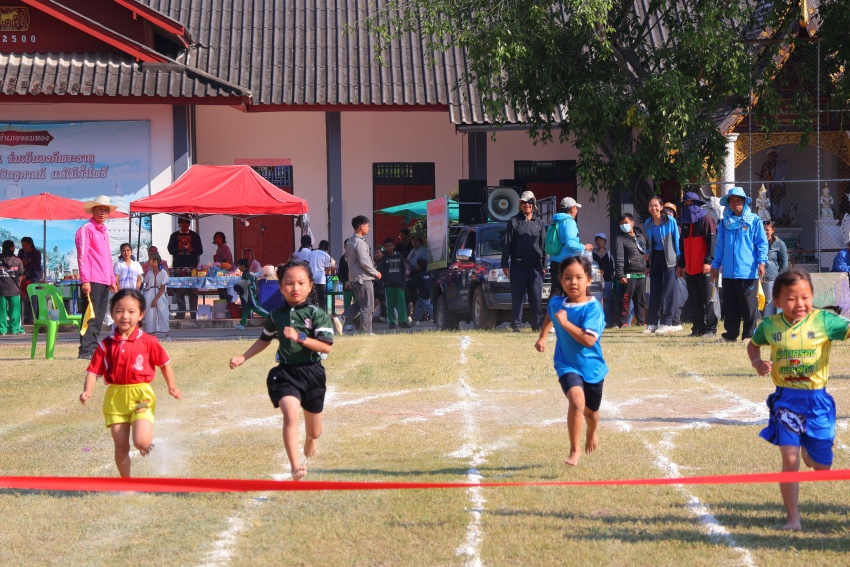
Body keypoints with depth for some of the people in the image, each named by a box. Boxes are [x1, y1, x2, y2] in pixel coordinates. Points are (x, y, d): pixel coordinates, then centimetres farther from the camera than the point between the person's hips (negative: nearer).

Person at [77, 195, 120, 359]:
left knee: (99, 318, 8)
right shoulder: (86, 229, -5)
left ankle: (93, 348, 12)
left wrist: (112, 280, 22)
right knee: (90, 317, -9)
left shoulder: (105, 231, 21)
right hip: (92, 282, -8)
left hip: (105, 282, 8)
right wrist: (85, 280, -17)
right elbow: (82, 256, -11)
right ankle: (85, 350, -9)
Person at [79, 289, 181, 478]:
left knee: (141, 441, -18)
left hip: (141, 395, -2)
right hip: (115, 396, 2)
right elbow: (94, 370, 1)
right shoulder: (106, 345, 1)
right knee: (121, 447, 4)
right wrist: (87, 391, -15)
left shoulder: (148, 342, -3)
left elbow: (164, 362, 7)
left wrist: (172, 386, -2)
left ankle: (148, 447, 19)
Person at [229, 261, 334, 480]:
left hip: (311, 372, 0)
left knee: (314, 430, 15)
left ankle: (310, 439, 55)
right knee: (290, 414, -26)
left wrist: (300, 337, -24)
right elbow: (265, 340, 23)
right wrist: (243, 358, 16)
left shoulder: (317, 314, -6)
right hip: (285, 372, 0)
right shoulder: (276, 315, 5)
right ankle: (295, 467, -30)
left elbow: (326, 347, -13)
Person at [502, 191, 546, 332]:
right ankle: (516, 325, 2)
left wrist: (544, 265, 8)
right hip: (518, 265, -2)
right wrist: (505, 264, -3)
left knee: (536, 297, 0)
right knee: (517, 297, -1)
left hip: (535, 265, 2)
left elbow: (543, 244, 14)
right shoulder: (514, 221, 6)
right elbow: (507, 244, 4)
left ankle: (537, 325, 4)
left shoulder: (539, 222, 13)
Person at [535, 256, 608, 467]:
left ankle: (591, 434, 56)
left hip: (592, 367, -1)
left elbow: (589, 340, -30)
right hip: (568, 365, 1)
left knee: (590, 411, 19)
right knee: (577, 401, -27)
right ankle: (574, 450, -15)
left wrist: (565, 323, -28)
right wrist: (542, 337, 18)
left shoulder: (593, 307, -19)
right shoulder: (556, 304, -5)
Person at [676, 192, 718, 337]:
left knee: (707, 298, -6)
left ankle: (711, 328, -4)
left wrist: (708, 261, -21)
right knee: (694, 299, 6)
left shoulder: (705, 220, -4)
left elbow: (712, 241, -12)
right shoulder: (685, 222, 20)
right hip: (690, 269, 7)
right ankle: (698, 328, 9)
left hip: (703, 268, -7)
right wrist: (680, 264, 21)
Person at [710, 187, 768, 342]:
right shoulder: (725, 223, 13)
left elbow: (762, 243, 0)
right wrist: (715, 265, 15)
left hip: (748, 272, -4)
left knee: (749, 306, -1)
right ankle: (730, 334, 15)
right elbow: (719, 246, 18)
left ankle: (749, 335, 5)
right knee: (730, 306, 8)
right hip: (728, 272, 4)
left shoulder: (754, 221, 1)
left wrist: (761, 262, -10)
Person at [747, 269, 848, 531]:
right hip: (786, 399, 0)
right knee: (790, 459, -11)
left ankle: (808, 451, 49)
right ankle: (792, 517, 3)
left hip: (816, 399, 0)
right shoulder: (770, 326, -2)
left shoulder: (823, 321, -9)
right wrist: (757, 362, -2)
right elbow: (753, 344, 18)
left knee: (822, 467, 10)